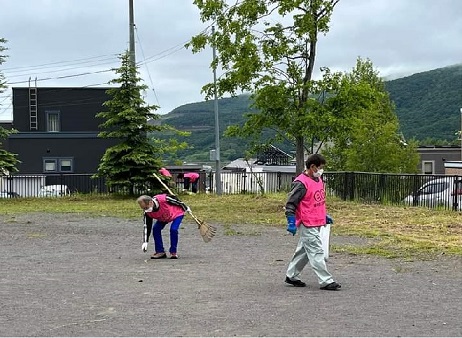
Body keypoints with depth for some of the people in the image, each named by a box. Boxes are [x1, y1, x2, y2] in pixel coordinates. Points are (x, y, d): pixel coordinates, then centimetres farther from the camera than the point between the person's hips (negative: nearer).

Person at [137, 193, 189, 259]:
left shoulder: (163, 199, -41)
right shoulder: (147, 212, -24)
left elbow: (176, 200, -22)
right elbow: (147, 226, -16)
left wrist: (186, 208, -7)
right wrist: (145, 242, -22)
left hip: (177, 213, -5)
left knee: (173, 229, -24)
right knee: (156, 229, -12)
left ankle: (173, 252, -8)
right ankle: (160, 251, -2)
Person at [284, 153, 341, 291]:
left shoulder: (318, 179, 12)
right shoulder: (301, 183, -17)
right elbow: (291, 203, -16)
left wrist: (325, 215, 27)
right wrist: (291, 222, -20)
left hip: (317, 223, 10)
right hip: (307, 225, -10)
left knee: (304, 250, 16)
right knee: (316, 252, -7)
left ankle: (291, 276, 27)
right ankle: (325, 281, -4)